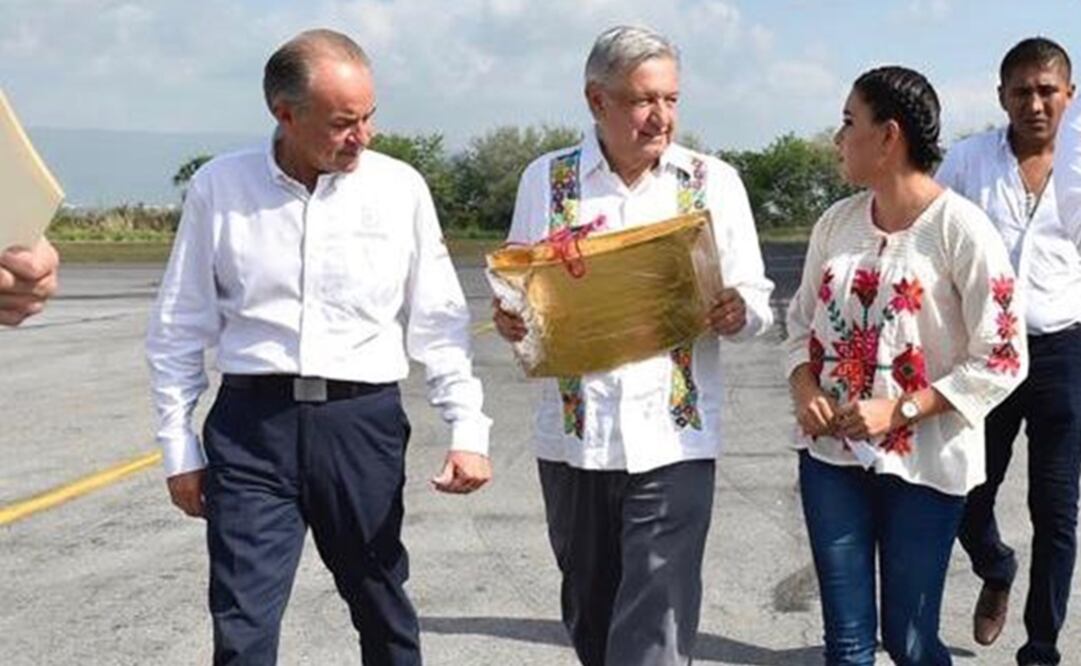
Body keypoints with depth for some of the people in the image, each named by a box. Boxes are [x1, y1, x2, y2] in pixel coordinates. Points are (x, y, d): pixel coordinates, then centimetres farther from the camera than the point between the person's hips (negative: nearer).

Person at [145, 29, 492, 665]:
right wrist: (179, 446, 6)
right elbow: (180, 329, 6)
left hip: (364, 421, 1)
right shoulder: (219, 186, 0)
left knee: (383, 608, 14)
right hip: (251, 423, 0)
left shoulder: (400, 187, 0)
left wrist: (468, 428, -3)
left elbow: (438, 321, 4)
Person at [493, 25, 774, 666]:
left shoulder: (714, 181, 0)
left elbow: (757, 298, 3)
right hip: (573, 436, 2)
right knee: (590, 613, 18)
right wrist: (510, 319, -13)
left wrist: (738, 312, -20)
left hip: (674, 438, -2)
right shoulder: (545, 179, 2)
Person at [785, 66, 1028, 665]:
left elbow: (1002, 360, -13)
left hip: (923, 461, -4)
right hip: (831, 452, 5)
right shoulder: (837, 221, 4)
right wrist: (803, 390, -6)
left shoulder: (960, 229, -13)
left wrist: (900, 411, -19)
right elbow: (802, 319, 13)